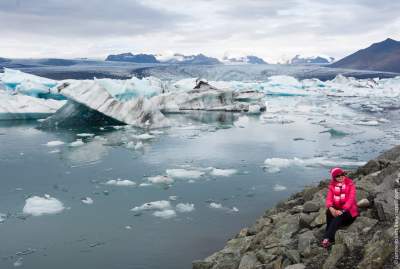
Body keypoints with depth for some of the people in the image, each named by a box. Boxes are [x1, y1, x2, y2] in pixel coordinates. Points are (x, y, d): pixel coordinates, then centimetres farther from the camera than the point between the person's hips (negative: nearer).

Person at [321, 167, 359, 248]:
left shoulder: (350, 184, -4)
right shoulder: (332, 186, 6)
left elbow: (351, 199, -15)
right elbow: (329, 199, -5)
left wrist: (342, 210, -29)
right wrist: (331, 209, -28)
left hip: (348, 211, -3)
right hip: (337, 210, 3)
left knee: (339, 217, -34)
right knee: (329, 212, -30)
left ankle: (327, 238, -42)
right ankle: (331, 239, -30)